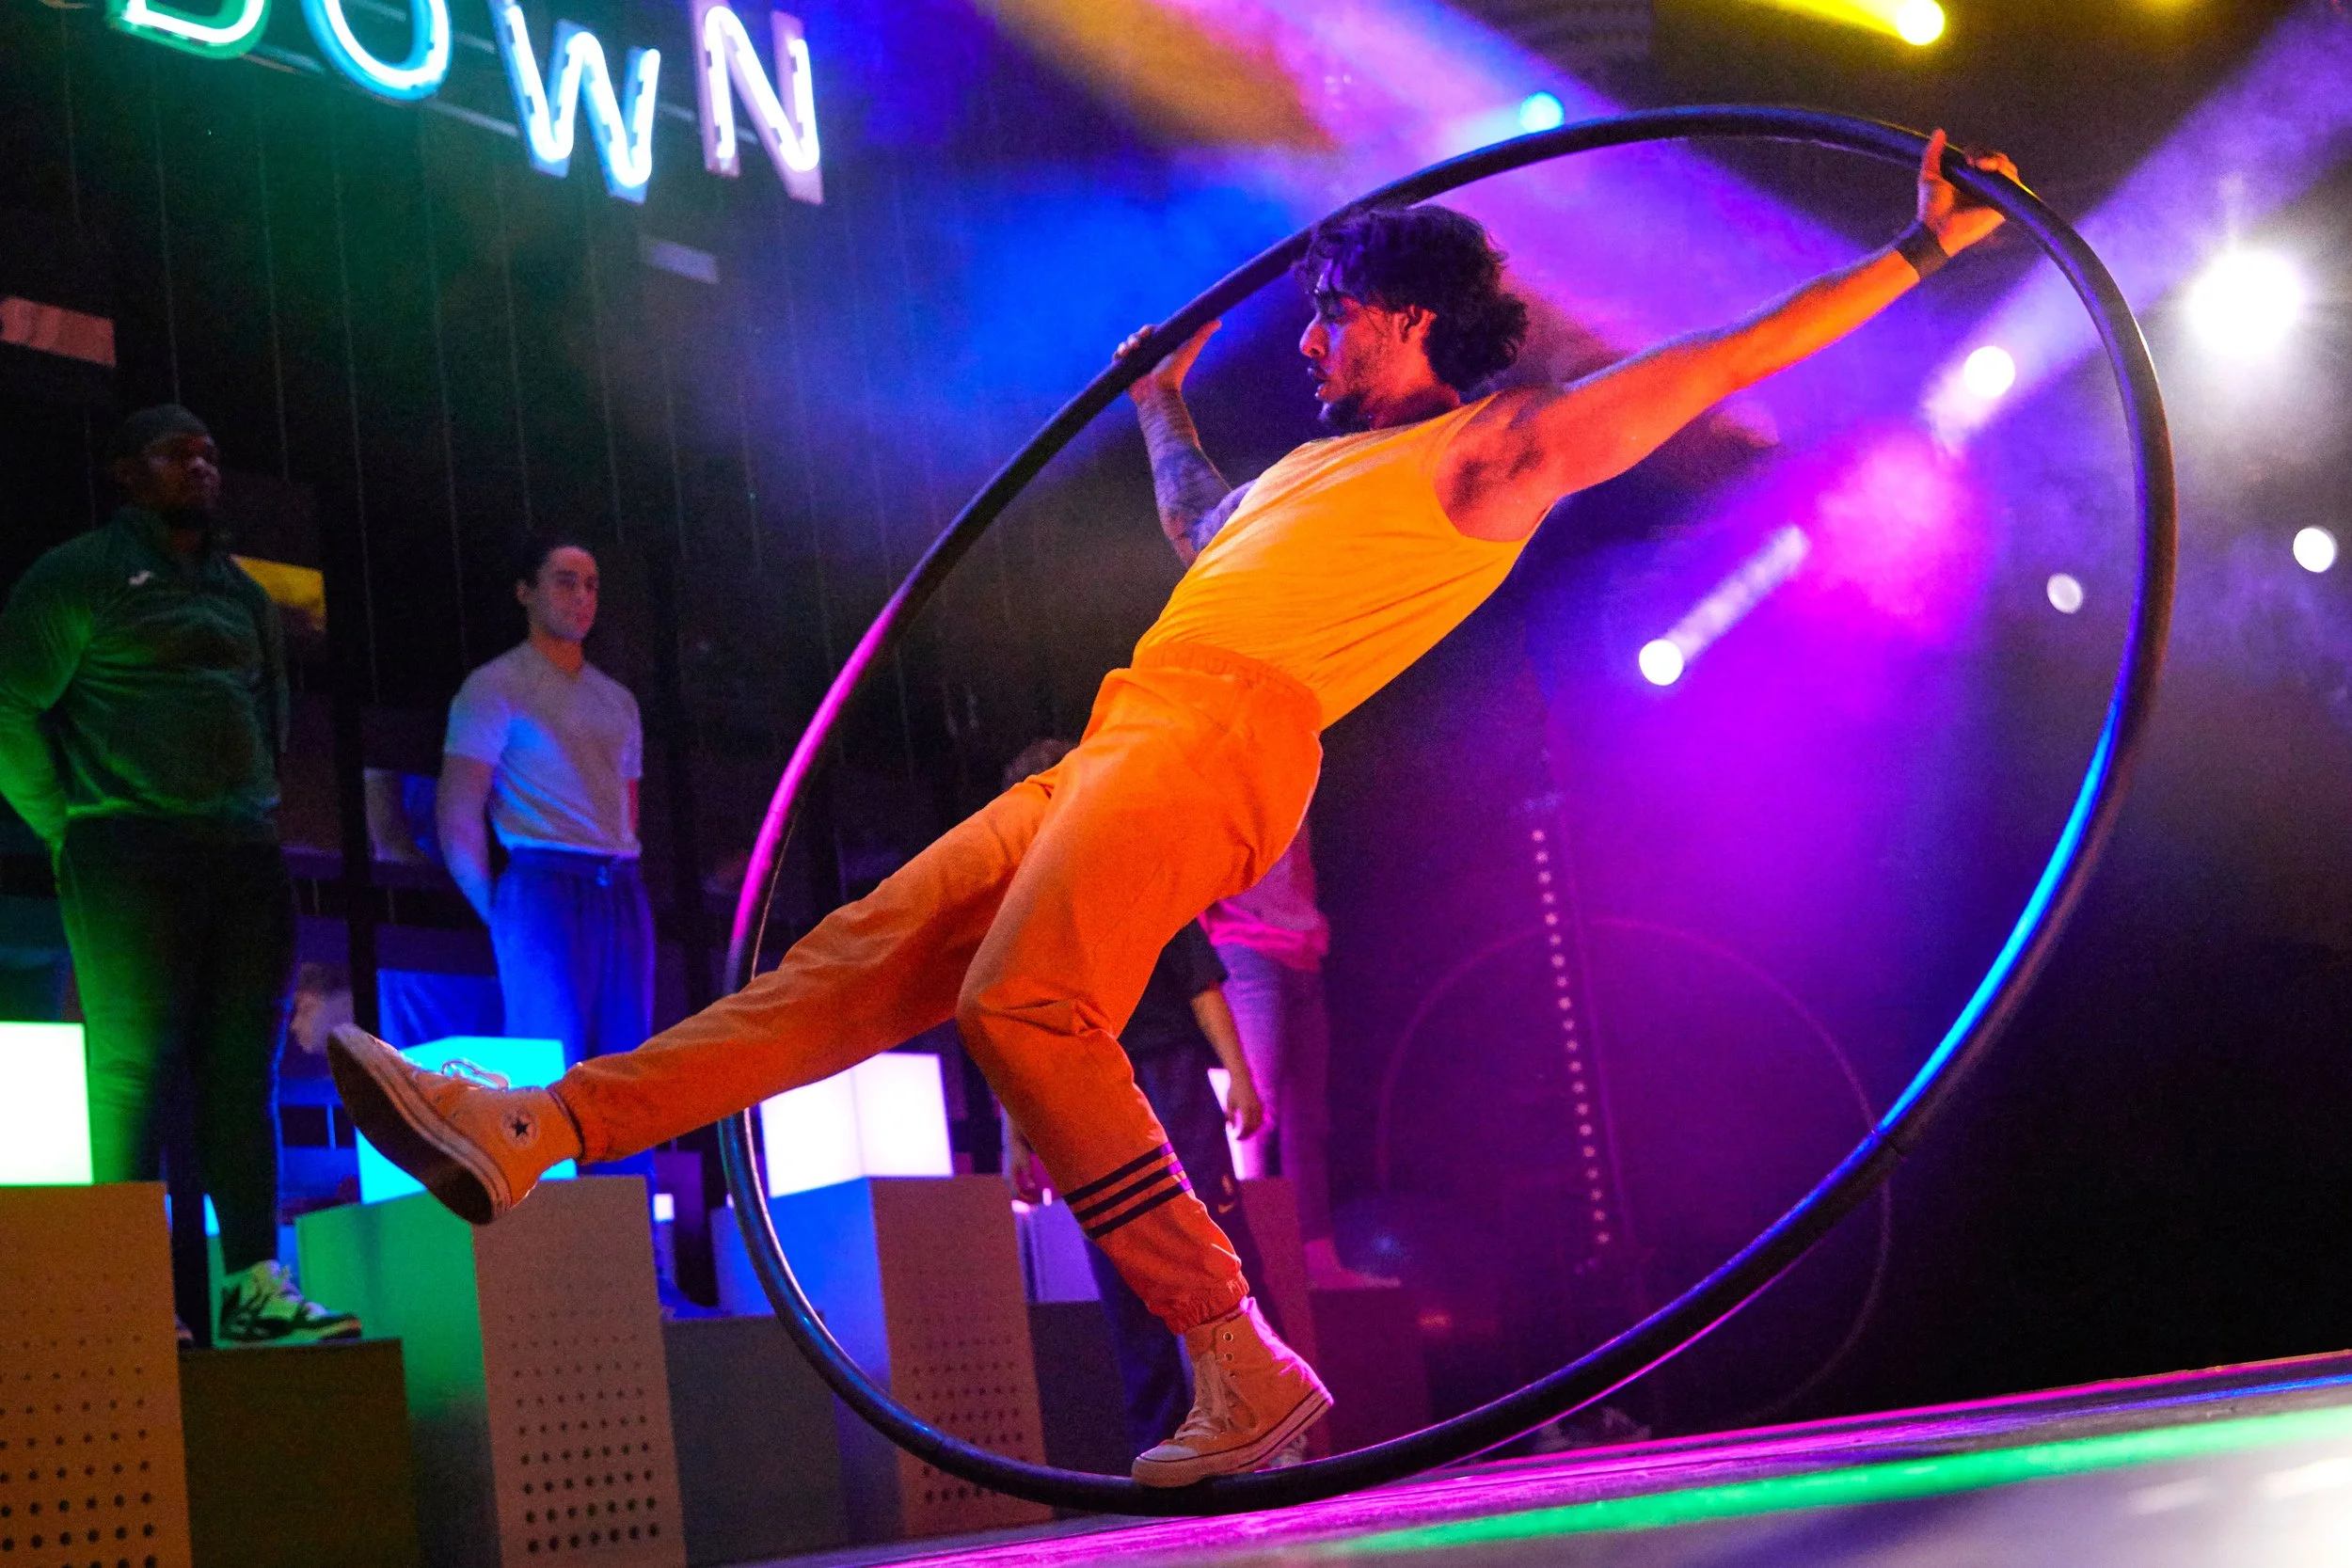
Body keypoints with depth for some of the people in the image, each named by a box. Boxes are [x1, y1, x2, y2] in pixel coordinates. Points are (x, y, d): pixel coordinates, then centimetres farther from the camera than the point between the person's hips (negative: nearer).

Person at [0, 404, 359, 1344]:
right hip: (130, 855, -6)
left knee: (243, 1070, 1)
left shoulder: (244, 595, 22)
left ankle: (254, 1283, 2)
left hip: (244, 853, 6)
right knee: (133, 1066, -8)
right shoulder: (79, 577, 3)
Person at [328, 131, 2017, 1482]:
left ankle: (1245, 1367, -20)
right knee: (866, 956, 0)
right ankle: (539, 1129, -2)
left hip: (1218, 737, -8)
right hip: (1122, 743, 8)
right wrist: (1166, 409, 62)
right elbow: (1201, 532, 51)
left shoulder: (1495, 449, 8)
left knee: (1023, 1004, -26)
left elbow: (1723, 358, 5)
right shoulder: (1321, 464, 31)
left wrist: (1916, 252, 5)